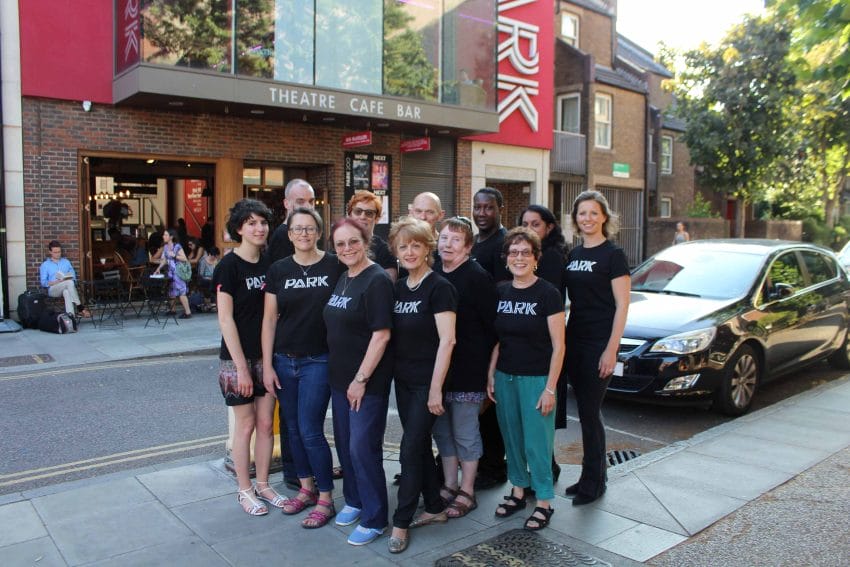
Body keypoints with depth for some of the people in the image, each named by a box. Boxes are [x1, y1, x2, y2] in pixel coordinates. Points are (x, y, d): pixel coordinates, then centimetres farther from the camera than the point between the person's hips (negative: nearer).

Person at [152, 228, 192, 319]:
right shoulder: (165, 247, 10)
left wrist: (174, 255, -21)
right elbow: (164, 260, 16)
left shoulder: (177, 246, -11)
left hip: (178, 272, -7)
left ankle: (188, 312, -8)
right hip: (170, 271, 7)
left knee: (181, 292, -10)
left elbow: (184, 258, -14)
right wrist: (159, 268, 5)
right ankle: (171, 309, 23)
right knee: (171, 291, 10)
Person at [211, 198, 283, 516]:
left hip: (266, 356, 5)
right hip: (238, 358, -5)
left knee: (266, 423, 10)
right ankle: (245, 490, 22)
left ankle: (263, 485, 26)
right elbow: (225, 319, -14)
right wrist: (242, 367, -16)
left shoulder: (269, 264, 6)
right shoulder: (228, 266, -11)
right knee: (246, 424, 6)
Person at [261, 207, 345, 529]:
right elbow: (269, 319, 4)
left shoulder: (335, 266, -5)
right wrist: (267, 365, 0)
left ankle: (325, 499, 12)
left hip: (319, 360, -4)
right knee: (292, 428, 12)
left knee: (310, 430, -4)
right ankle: (306, 488, 31)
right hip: (284, 360, 4)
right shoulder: (278, 270, 2)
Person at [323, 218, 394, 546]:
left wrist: (362, 379, -19)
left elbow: (381, 334, -20)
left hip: (368, 381, -8)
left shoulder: (377, 280, -15)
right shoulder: (342, 279, 11)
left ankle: (374, 519, 13)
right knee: (345, 443, 17)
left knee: (363, 447, -2)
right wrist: (341, 374, 14)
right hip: (340, 378, 8)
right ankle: (354, 500, 36)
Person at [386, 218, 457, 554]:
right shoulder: (398, 288, 8)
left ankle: (401, 523, 9)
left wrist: (435, 389, -19)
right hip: (403, 380, 7)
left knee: (411, 450, -3)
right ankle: (436, 508, 29)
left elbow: (447, 341, -17)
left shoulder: (439, 287, -13)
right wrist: (393, 373, 7)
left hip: (426, 383, -7)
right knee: (420, 446, 15)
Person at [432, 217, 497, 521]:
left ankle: (467, 493, 20)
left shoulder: (477, 277, -11)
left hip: (467, 370, -6)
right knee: (442, 429, 15)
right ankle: (450, 485, 31)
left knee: (465, 432, 5)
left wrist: (486, 364, -10)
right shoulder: (433, 273, 7)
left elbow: (493, 323, -11)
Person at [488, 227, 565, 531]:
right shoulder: (501, 291, 5)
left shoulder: (547, 293, -10)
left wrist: (550, 389, -13)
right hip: (505, 377, 5)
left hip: (536, 379, -5)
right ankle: (519, 490, 31)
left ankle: (544, 501, 17)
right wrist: (491, 375, 7)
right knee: (511, 437, 14)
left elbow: (558, 346, -10)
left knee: (537, 441, 1)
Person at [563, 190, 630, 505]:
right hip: (575, 341, 6)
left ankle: (593, 483, 13)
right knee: (586, 411, 12)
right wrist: (563, 339, 9)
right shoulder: (573, 255, 12)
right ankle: (592, 477, 24)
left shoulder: (613, 255, -7)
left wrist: (611, 350, -16)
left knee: (589, 412, -2)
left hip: (599, 344, -6)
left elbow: (621, 306, -11)